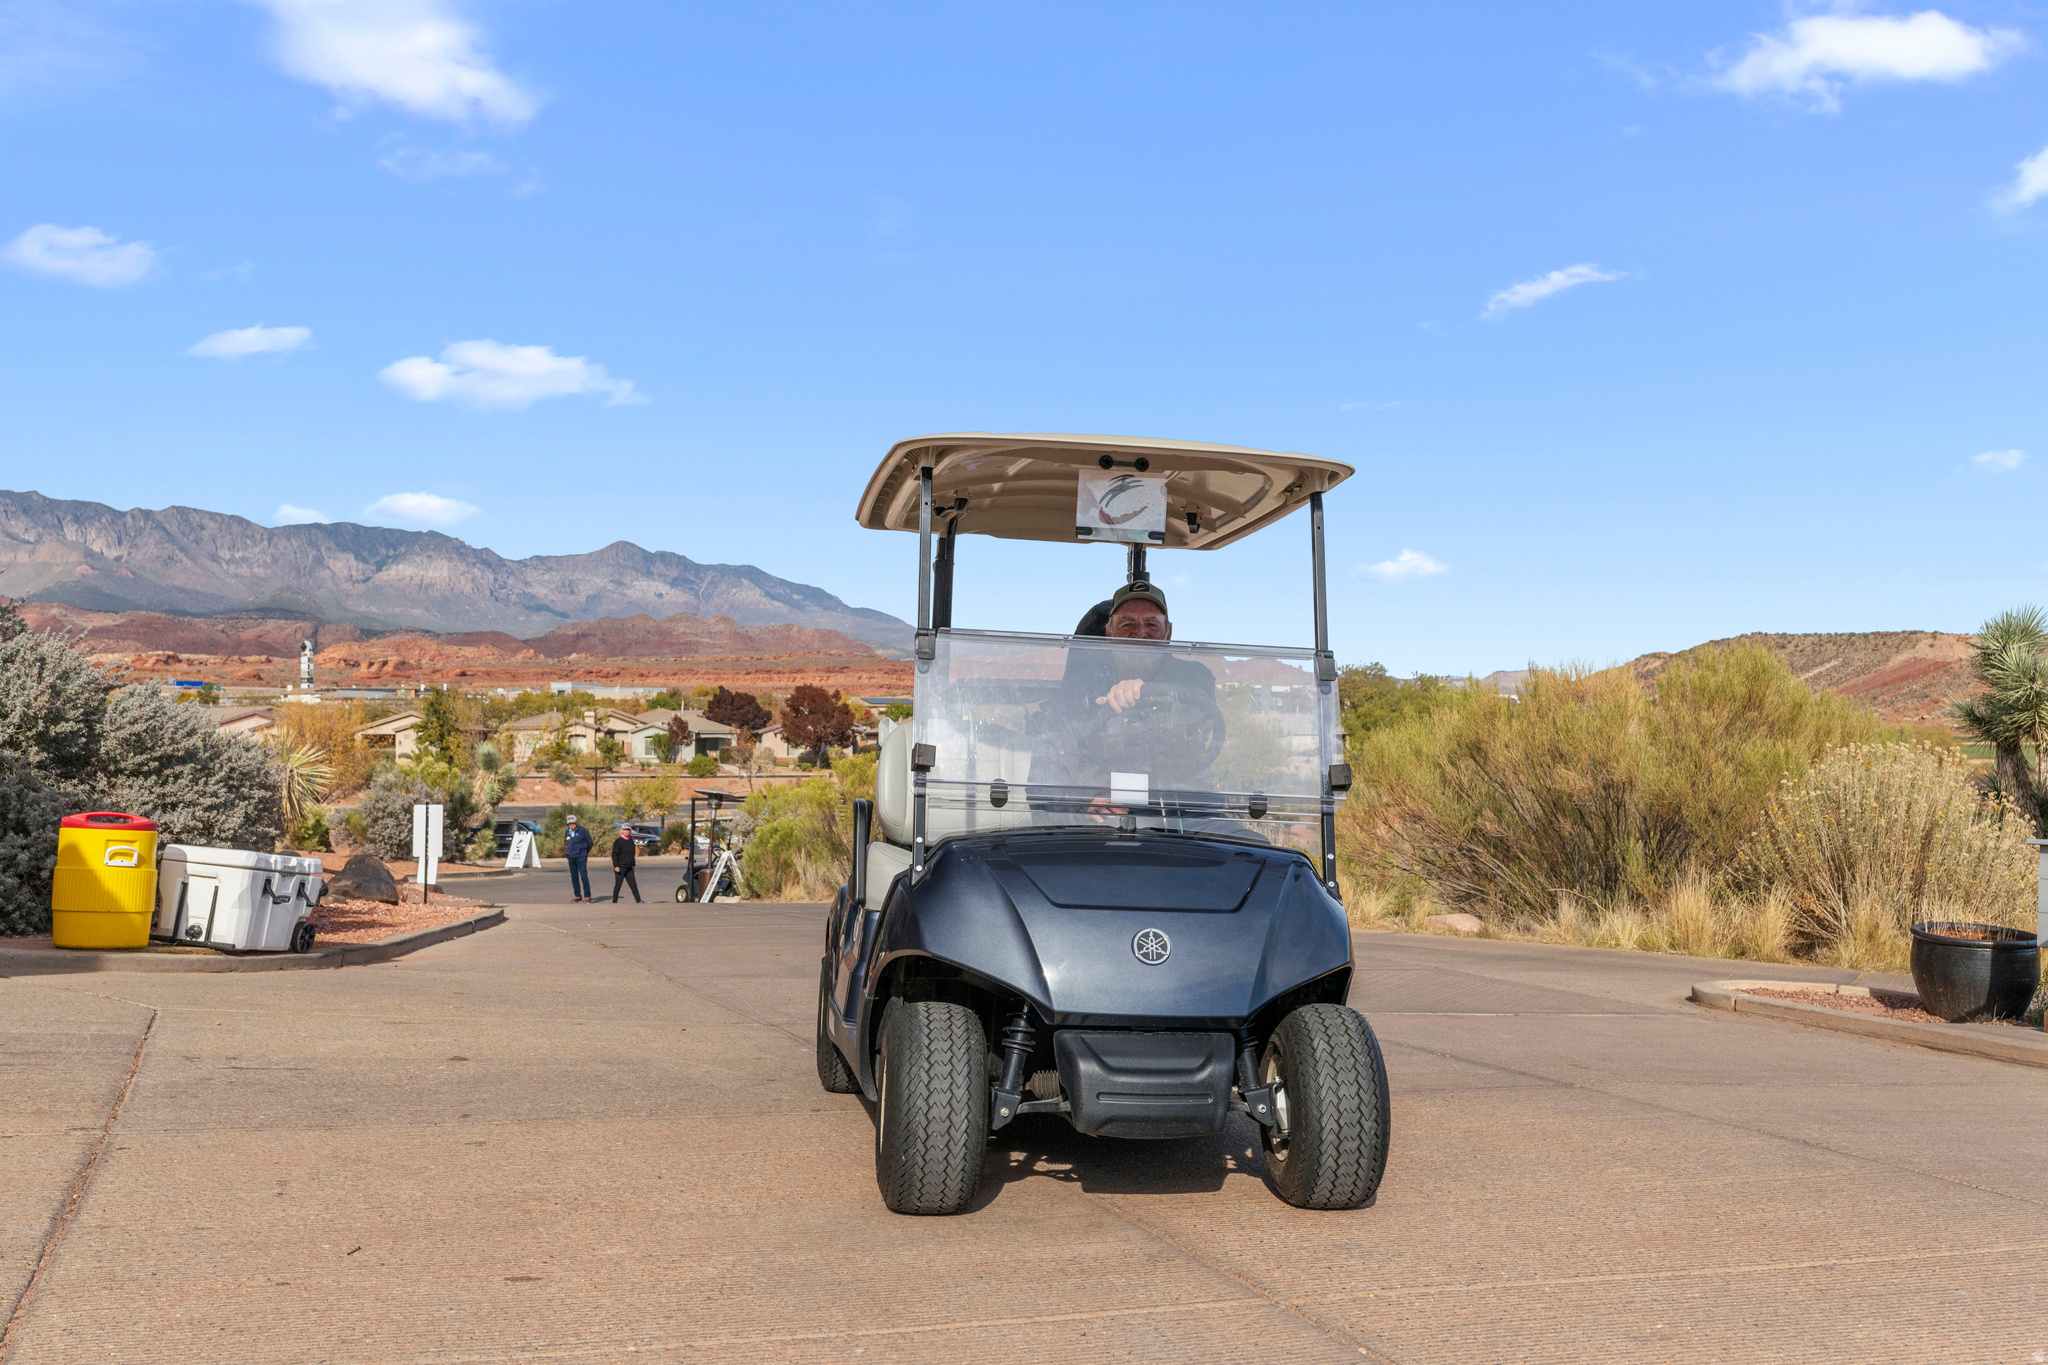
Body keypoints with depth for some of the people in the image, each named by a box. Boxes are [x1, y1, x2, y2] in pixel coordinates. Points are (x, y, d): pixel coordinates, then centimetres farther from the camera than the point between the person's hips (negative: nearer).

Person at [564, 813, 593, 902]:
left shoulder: (583, 831, -7)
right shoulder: (568, 832, 9)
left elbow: (590, 843, 2)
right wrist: (568, 851, 14)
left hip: (581, 856, -6)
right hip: (571, 857, 6)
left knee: (583, 875, -11)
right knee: (574, 876, 7)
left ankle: (587, 896, -9)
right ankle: (577, 895, 15)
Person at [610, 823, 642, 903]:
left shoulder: (631, 841, 13)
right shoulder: (618, 841, -8)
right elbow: (614, 854, -11)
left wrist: (633, 865, 21)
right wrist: (616, 866, -18)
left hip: (629, 868, 6)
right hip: (620, 868, -6)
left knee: (633, 884, 3)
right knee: (618, 885, -1)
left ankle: (638, 901, 4)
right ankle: (614, 902, 6)